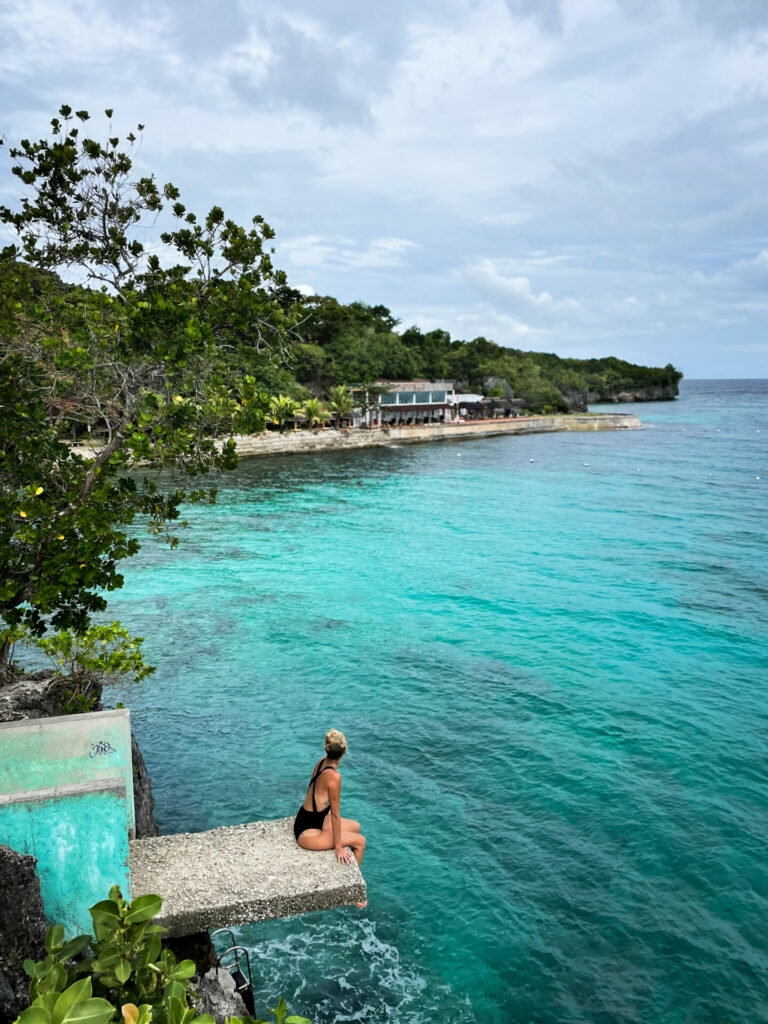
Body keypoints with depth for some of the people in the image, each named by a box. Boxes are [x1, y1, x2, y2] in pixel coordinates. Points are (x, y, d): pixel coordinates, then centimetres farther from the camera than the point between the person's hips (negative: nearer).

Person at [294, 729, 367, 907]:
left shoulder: (322, 761, -4)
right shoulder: (334, 776, -29)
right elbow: (336, 815, -22)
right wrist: (339, 847, -13)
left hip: (313, 819, 9)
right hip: (307, 833, -9)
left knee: (355, 826, 19)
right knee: (360, 841, -2)